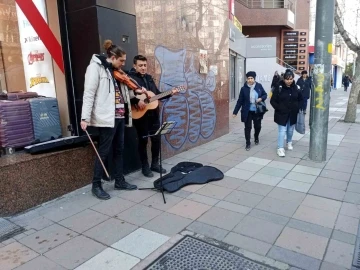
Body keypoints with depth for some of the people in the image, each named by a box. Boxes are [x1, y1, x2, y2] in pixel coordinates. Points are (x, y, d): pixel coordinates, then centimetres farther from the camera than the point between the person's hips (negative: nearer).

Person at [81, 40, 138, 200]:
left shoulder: (115, 71, 18)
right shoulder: (96, 67, -7)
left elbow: (124, 92, 20)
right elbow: (89, 94, -14)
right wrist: (85, 117, -19)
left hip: (119, 116, 8)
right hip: (106, 117, -8)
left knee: (119, 150, 14)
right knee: (104, 151, -1)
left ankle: (119, 181, 26)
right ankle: (96, 186, 13)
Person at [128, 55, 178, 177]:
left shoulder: (149, 77, 15)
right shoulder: (130, 78, -7)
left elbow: (157, 94, 18)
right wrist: (137, 101, -29)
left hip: (153, 113, 7)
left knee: (156, 139, 10)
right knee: (143, 140, 3)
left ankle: (155, 164, 26)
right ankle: (145, 167, 17)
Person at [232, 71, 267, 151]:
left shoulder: (259, 86, -4)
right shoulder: (244, 88, -8)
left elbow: (265, 95, 7)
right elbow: (240, 101, -5)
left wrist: (261, 98, -16)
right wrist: (235, 112, -6)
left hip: (257, 111, 2)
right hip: (247, 112, -2)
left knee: (257, 126, 14)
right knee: (247, 127, 2)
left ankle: (256, 137, 44)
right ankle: (248, 143, 15)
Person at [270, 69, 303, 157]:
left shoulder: (296, 88, -2)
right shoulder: (279, 88, -12)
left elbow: (301, 100, 10)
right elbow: (273, 101, -8)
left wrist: (297, 107, -5)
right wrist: (279, 108, -17)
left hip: (293, 114, 4)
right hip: (282, 114, -3)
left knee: (290, 130, 19)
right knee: (282, 131, -5)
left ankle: (289, 142, 43)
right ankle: (280, 148, 0)